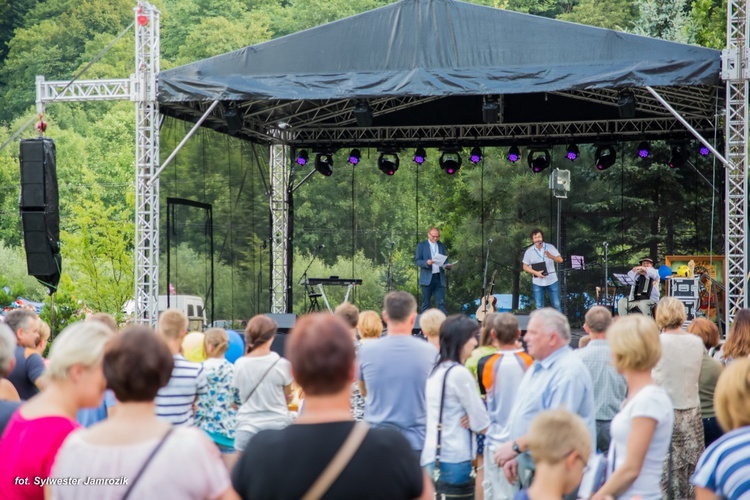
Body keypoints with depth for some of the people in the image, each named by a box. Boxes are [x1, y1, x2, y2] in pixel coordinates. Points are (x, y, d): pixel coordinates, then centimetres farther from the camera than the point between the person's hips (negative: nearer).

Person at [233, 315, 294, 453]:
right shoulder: (281, 364, -11)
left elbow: (241, 396, 8)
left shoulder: (240, 365, -4)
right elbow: (288, 397, 3)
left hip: (247, 428, 2)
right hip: (277, 427, -1)